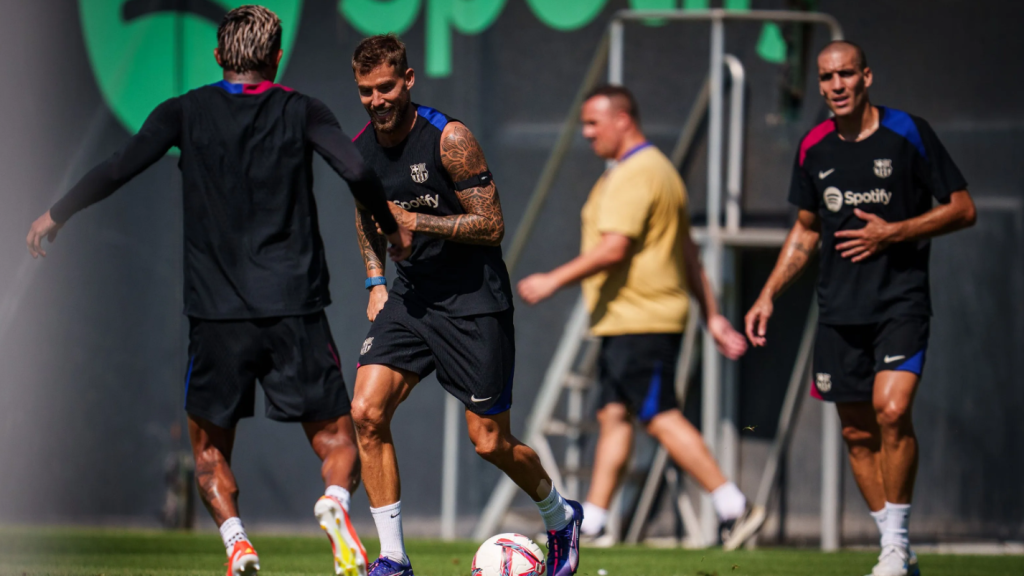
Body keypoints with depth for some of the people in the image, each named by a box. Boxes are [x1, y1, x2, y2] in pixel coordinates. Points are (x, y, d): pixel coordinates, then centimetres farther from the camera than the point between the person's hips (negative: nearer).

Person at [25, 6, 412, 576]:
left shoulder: (186, 113, 4)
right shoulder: (301, 112, 3)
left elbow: (119, 169, -4)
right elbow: (357, 171, -10)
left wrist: (56, 215, 10)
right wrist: (395, 229, 7)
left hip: (217, 310, 0)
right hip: (296, 309, 0)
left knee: (211, 448, 16)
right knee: (336, 440, 8)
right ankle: (334, 506, -25)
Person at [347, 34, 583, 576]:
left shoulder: (448, 139, -18)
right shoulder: (360, 148, 0)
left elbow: (491, 225, -16)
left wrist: (414, 221, -24)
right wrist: (376, 281, 8)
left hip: (473, 300, -5)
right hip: (410, 296, 5)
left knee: (489, 441, 0)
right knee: (366, 411, -13)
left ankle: (560, 517, 31)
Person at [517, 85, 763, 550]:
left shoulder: (634, 176, -14)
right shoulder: (658, 170, 20)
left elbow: (613, 248, -24)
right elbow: (688, 252, 21)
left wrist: (554, 281, -19)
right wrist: (711, 316, 21)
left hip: (640, 322, -11)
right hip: (626, 321, 11)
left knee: (661, 417, -10)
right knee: (613, 415, 8)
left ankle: (733, 508, -10)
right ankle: (591, 523, 8)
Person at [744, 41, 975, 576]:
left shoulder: (908, 134, -5)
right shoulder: (814, 147, 8)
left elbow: (963, 209, -2)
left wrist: (892, 232, -13)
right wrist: (767, 297, 15)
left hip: (901, 301, -5)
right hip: (839, 310, 5)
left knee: (892, 410, -22)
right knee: (857, 432, 4)